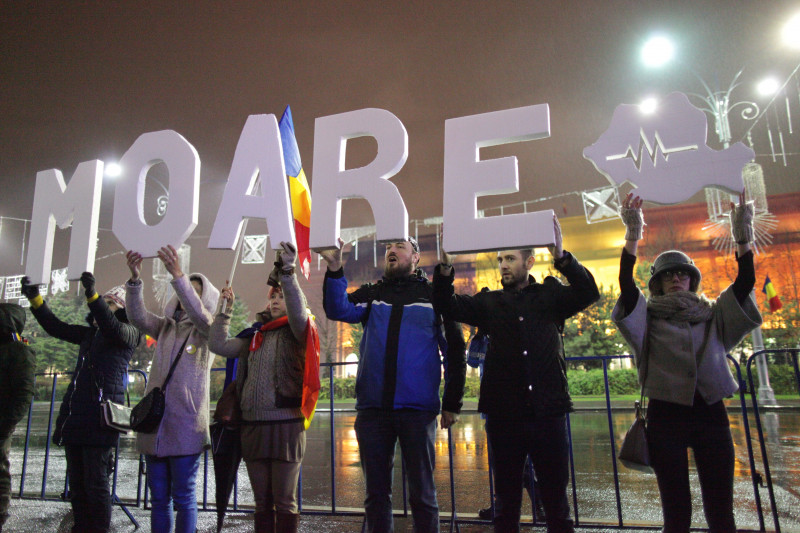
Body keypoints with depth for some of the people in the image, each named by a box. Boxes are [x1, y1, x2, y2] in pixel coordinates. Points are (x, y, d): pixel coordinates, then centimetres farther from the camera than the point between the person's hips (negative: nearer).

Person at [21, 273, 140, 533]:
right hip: (75, 417, 7)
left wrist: (92, 295, -33)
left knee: (96, 483, -5)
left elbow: (113, 328, -22)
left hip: (99, 420, -7)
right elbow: (56, 327, 20)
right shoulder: (90, 333, 20)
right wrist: (34, 298, 10)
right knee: (77, 483, 11)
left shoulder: (127, 334, -2)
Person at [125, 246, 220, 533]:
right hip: (154, 424, 5)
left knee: (183, 497, 2)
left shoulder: (208, 330, 1)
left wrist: (178, 275, -33)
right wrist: (134, 278, -18)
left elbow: (198, 313, -21)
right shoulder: (165, 327, 14)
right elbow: (138, 317, -2)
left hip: (185, 426, -4)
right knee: (158, 497, 11)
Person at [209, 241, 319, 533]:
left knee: (284, 503, 1)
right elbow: (218, 345, 12)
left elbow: (298, 312, -21)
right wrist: (225, 309, 11)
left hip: (285, 424, -5)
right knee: (262, 502, 13)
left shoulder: (296, 333, 0)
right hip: (252, 424, 5)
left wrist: (288, 273, -33)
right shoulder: (253, 336, 16)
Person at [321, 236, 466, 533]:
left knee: (422, 493, 4)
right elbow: (339, 310, -7)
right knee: (376, 492, 11)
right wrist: (335, 271, -22)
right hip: (372, 408, 2)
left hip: (418, 409, -2)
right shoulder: (371, 294, 12)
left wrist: (452, 403, 0)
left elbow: (454, 351, 5)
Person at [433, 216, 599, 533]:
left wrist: (560, 256, -25)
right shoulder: (490, 303, 10)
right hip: (504, 415, 1)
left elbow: (588, 293, -9)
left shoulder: (550, 296, 7)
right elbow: (447, 306, -1)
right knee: (506, 499, 12)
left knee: (556, 498, 8)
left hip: (548, 413, -1)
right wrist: (446, 266, -18)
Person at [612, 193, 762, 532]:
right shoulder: (648, 319, 6)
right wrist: (632, 235, -19)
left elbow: (745, 282, 1)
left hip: (711, 413, 2)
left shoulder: (713, 316, 13)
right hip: (667, 415, -2)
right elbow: (626, 283, -10)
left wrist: (742, 236, -11)